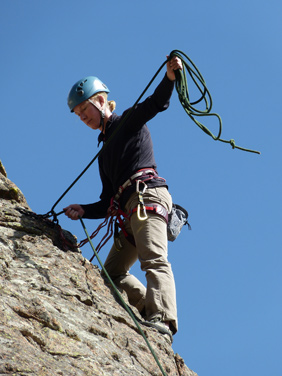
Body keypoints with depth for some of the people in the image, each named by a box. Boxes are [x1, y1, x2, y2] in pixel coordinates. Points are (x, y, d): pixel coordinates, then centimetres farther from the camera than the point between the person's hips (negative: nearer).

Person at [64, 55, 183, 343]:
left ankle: (162, 320, -42)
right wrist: (83, 211, 7)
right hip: (130, 212, 9)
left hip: (147, 195, -9)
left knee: (154, 259, -27)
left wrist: (170, 78, -28)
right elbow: (108, 200, 24)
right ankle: (153, 311, 3)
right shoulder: (105, 150, 30)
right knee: (111, 273, 10)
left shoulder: (130, 121, 12)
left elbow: (157, 102, -9)